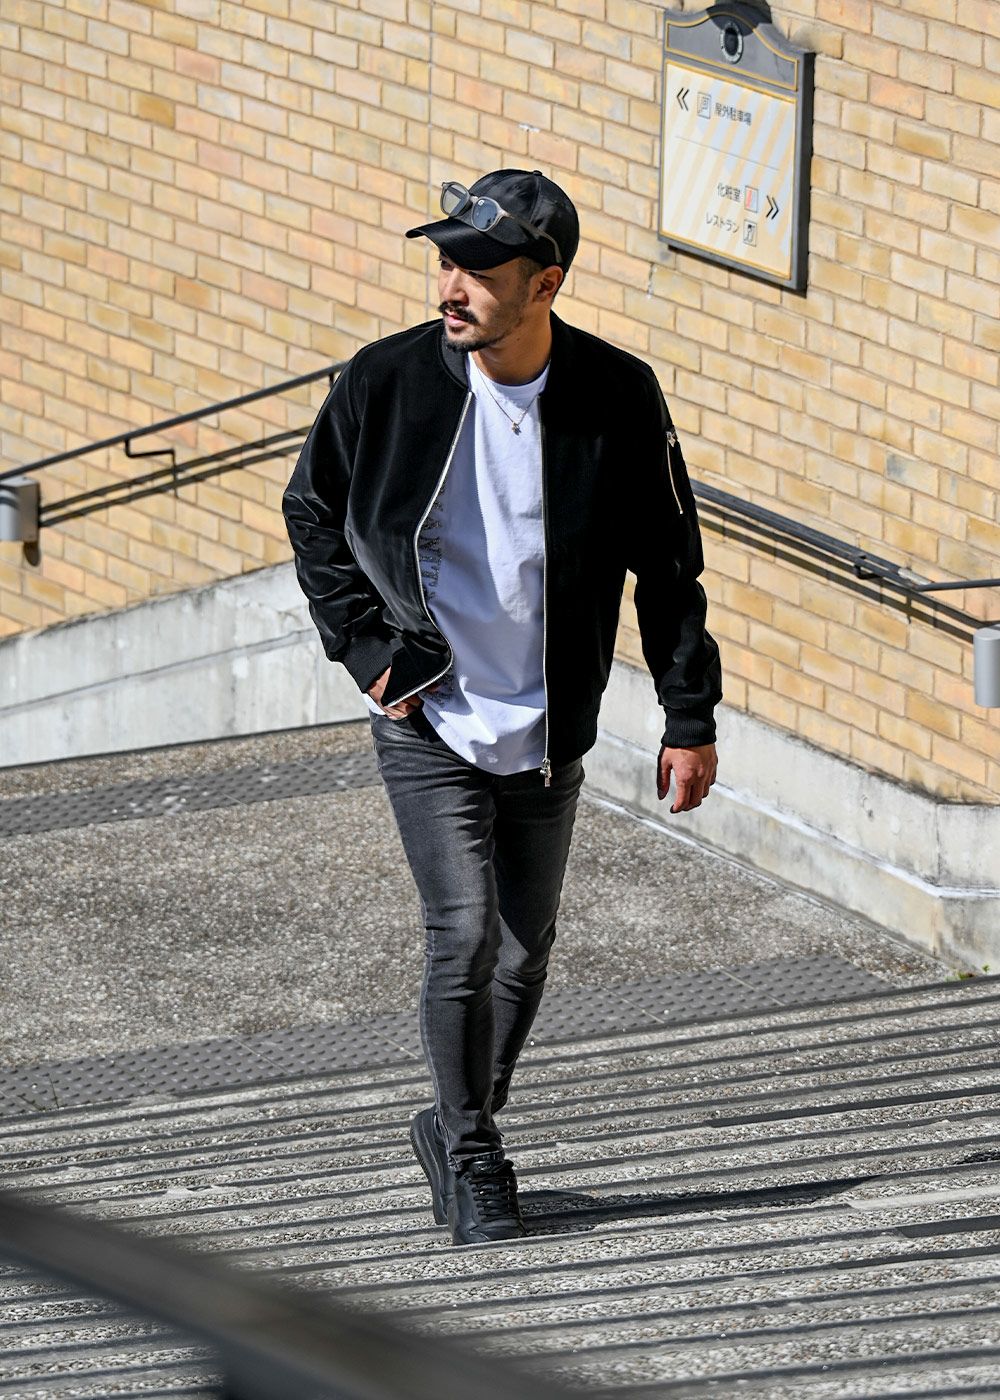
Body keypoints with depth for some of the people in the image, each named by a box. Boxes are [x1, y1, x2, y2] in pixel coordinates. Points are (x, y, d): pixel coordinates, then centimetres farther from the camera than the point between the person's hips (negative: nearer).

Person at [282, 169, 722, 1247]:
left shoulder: (618, 400, -10)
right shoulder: (385, 383, -12)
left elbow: (668, 563, 1)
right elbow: (312, 511, 6)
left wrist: (690, 717, 1)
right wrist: (364, 645, -2)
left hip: (548, 736, 2)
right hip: (428, 723, -2)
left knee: (523, 954, 12)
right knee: (466, 935, -13)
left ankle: (456, 1131, 34)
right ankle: (471, 1159, 4)